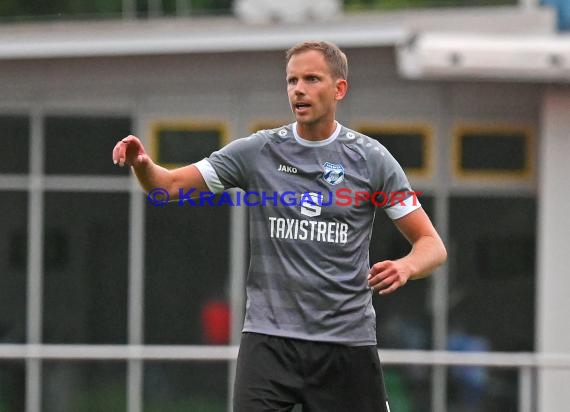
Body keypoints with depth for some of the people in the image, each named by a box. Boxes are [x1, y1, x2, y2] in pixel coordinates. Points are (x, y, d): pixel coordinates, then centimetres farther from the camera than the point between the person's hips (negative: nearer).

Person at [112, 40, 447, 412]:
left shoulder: (371, 158, 0)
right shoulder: (257, 152, 2)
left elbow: (432, 245, 1)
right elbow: (170, 185, 3)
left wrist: (405, 267, -21)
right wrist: (142, 164, -19)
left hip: (347, 342, 0)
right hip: (270, 338, 0)